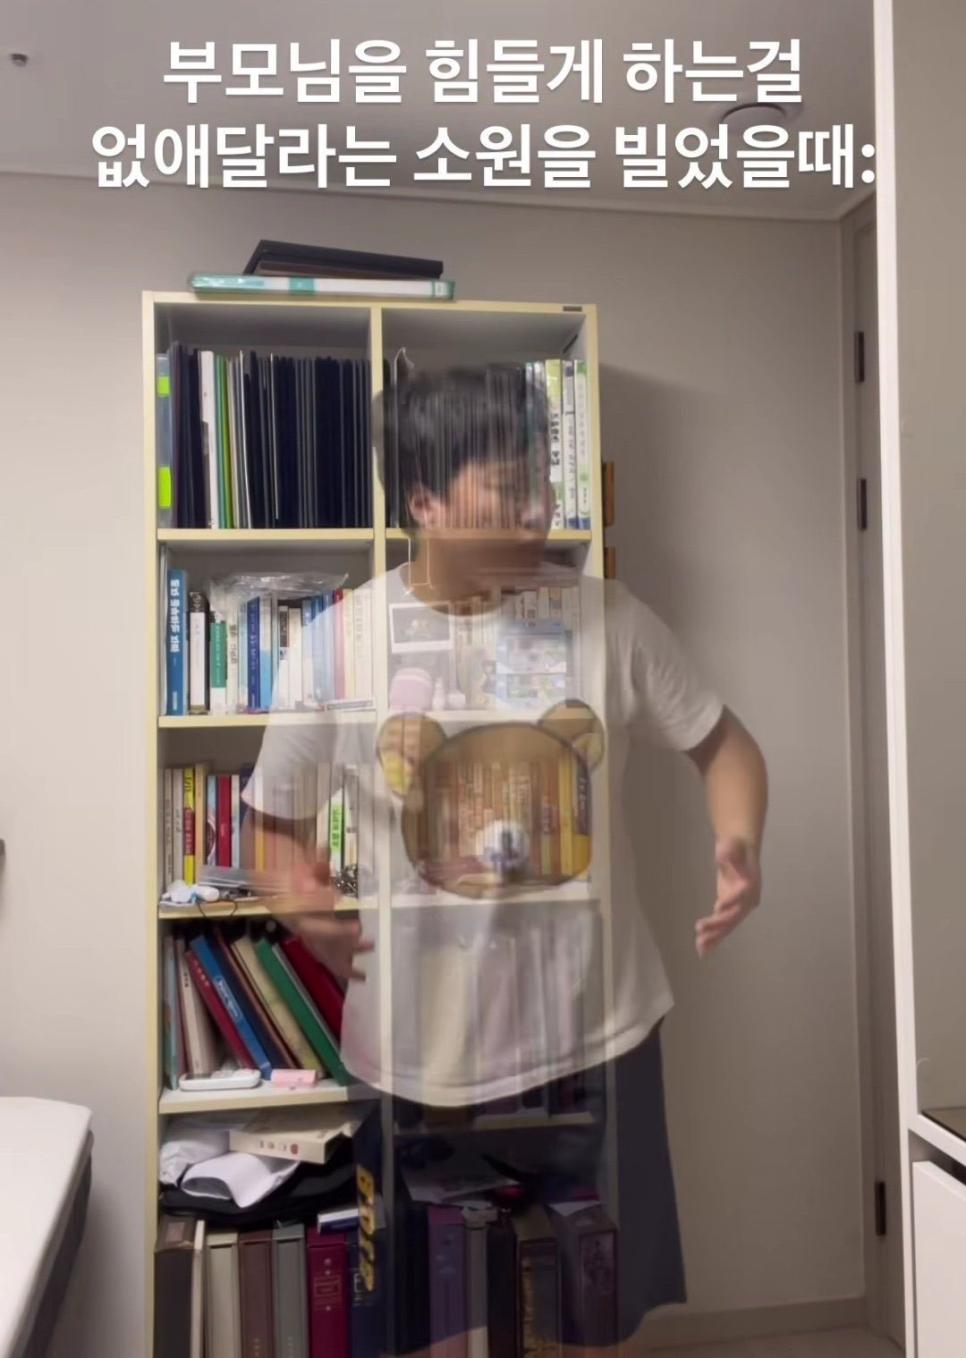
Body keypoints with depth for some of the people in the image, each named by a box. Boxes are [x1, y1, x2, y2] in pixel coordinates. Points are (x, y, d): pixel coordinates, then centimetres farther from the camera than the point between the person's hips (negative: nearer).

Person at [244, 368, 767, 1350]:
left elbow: (721, 741, 5)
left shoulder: (607, 616, -6)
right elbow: (276, 818, 1)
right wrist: (299, 895, -20)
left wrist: (739, 845, -16)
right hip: (419, 1051, 0)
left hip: (591, 1032, 1)